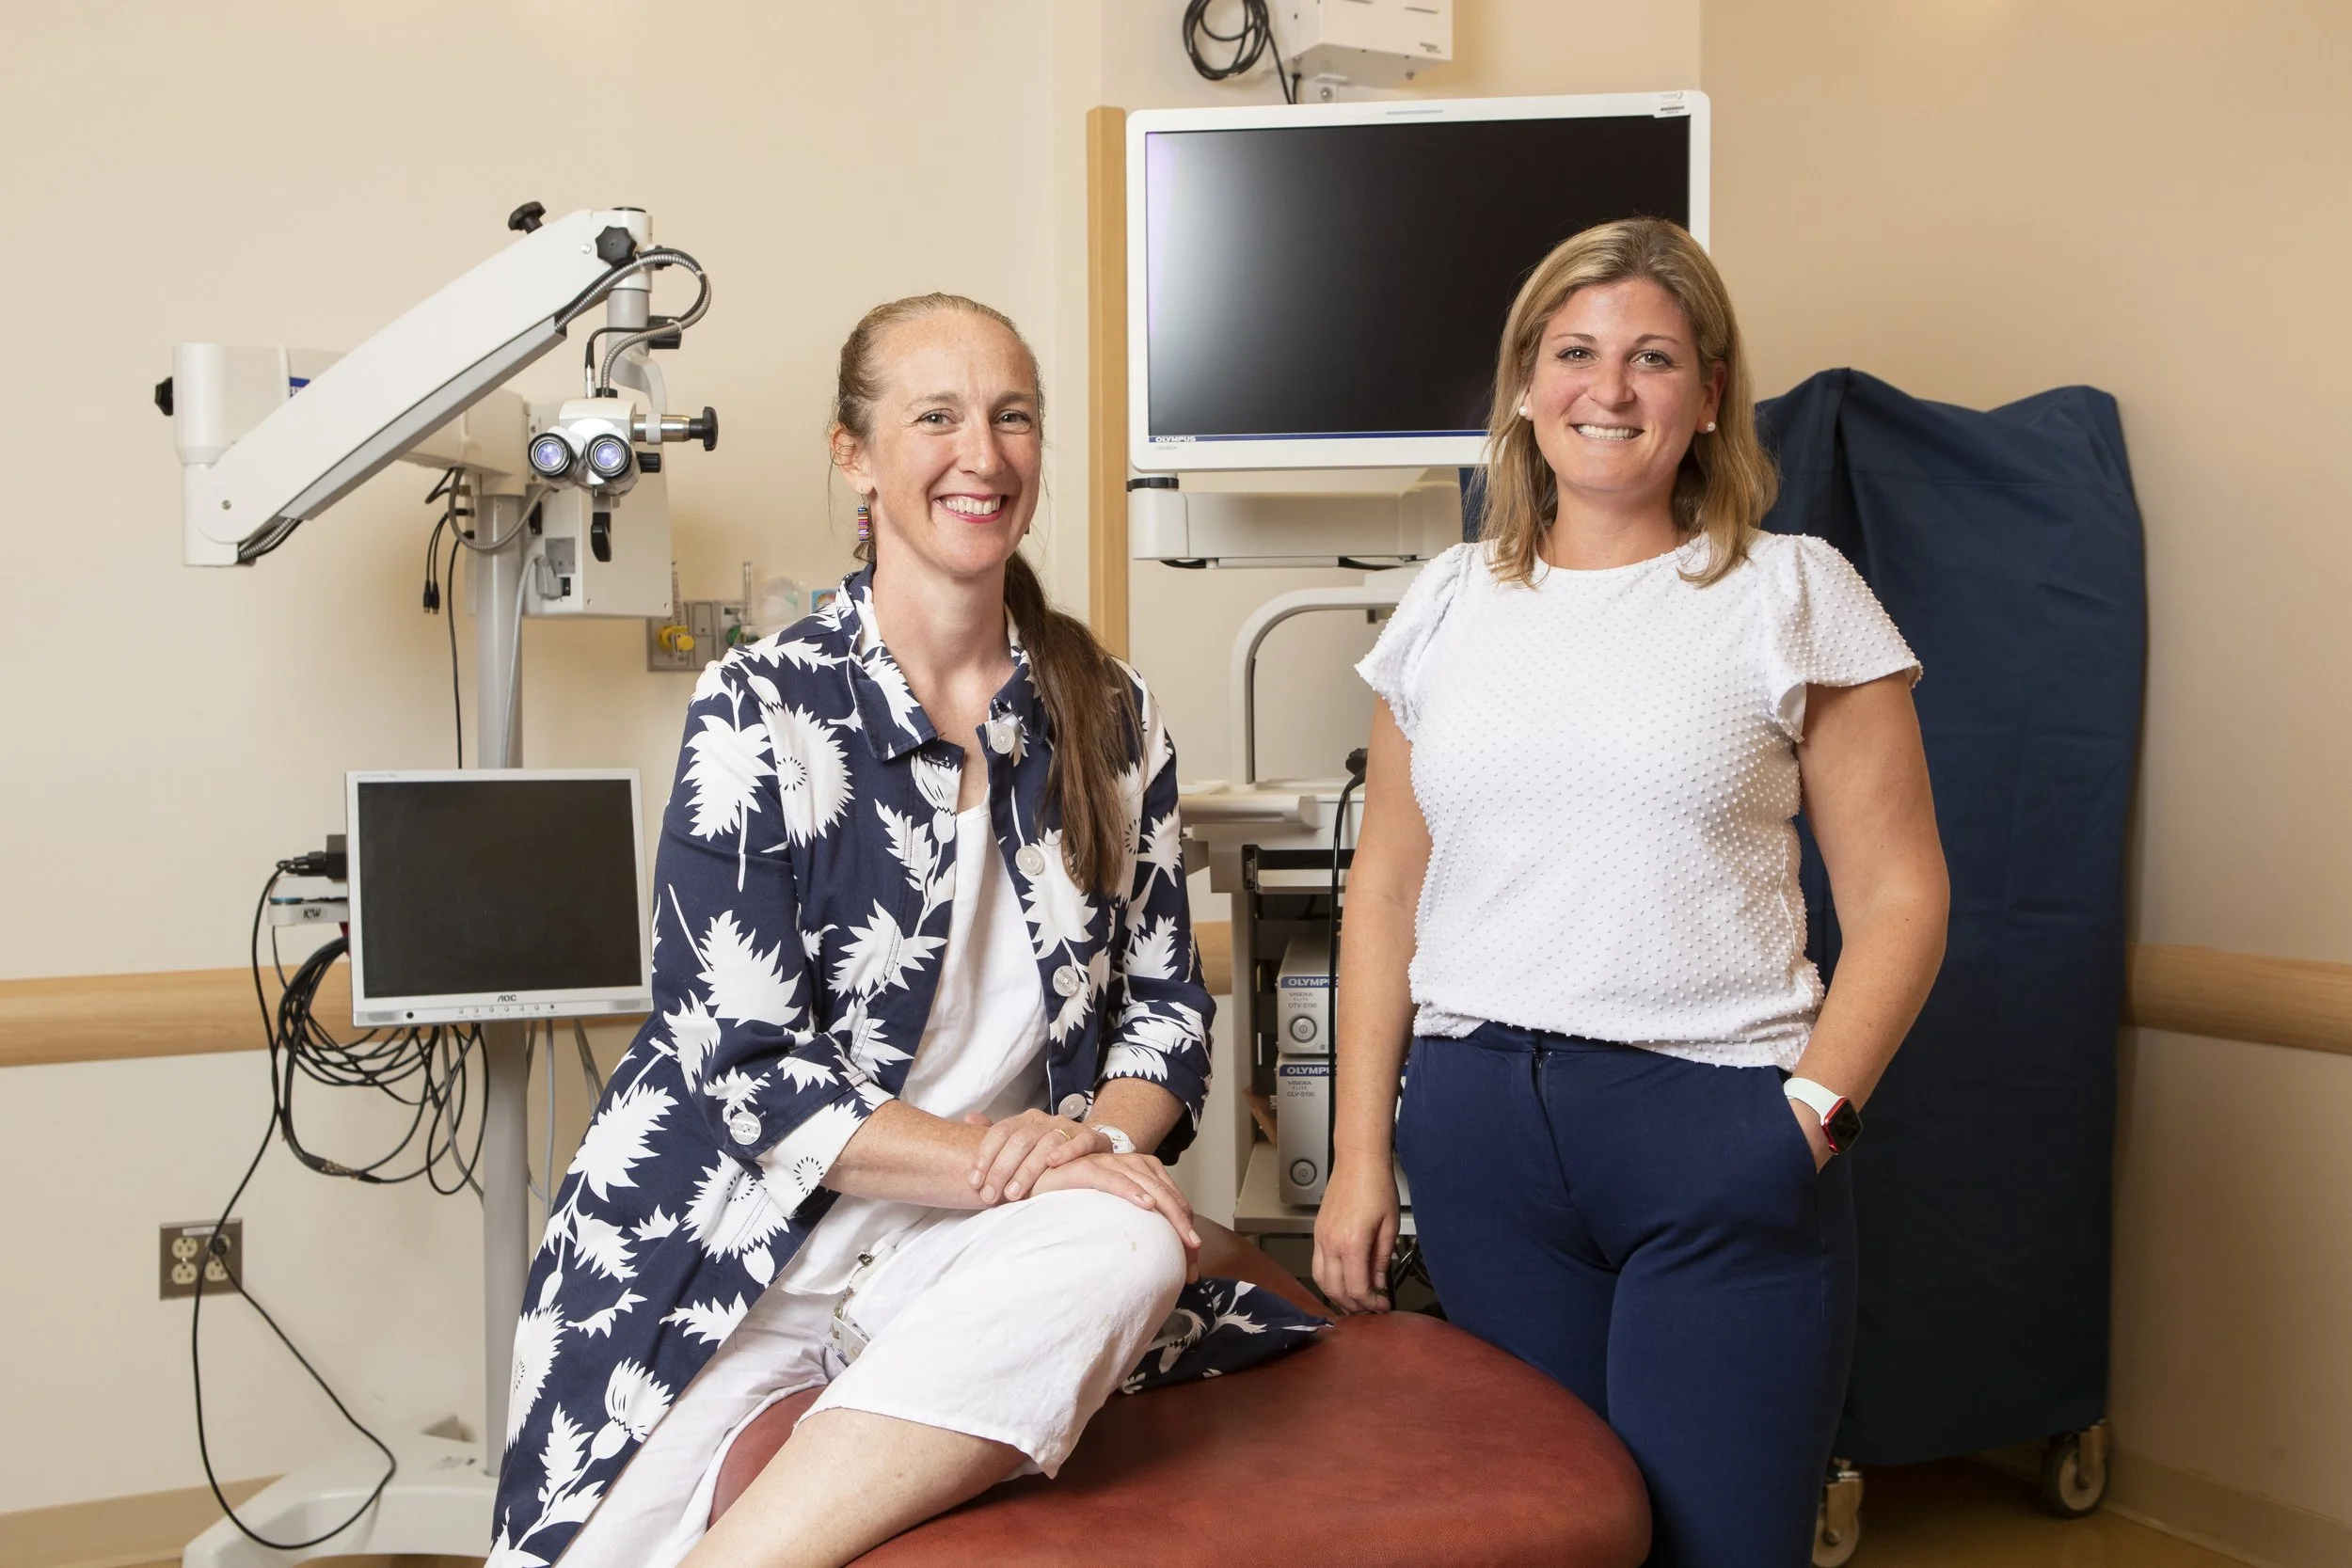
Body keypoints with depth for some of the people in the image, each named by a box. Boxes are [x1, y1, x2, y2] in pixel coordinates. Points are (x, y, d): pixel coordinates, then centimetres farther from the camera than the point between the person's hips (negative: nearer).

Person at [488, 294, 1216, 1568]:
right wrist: (1006, 1164, -20)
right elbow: (744, 1068, -11)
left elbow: (1167, 1002, 10)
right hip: (738, 1240, -4)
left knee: (1127, 1249, -31)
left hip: (967, 1247, 4)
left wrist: (1102, 1137, -13)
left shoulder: (1109, 718, 7)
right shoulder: (761, 710, -5)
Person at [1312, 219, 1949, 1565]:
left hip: (1715, 1131, -3)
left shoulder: (1796, 595, 1)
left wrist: (1815, 1112, -14)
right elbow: (1386, 891, 12)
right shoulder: (1448, 606, 10)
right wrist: (1361, 1151, 8)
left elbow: (1900, 897, -1)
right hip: (1476, 1131, 3)